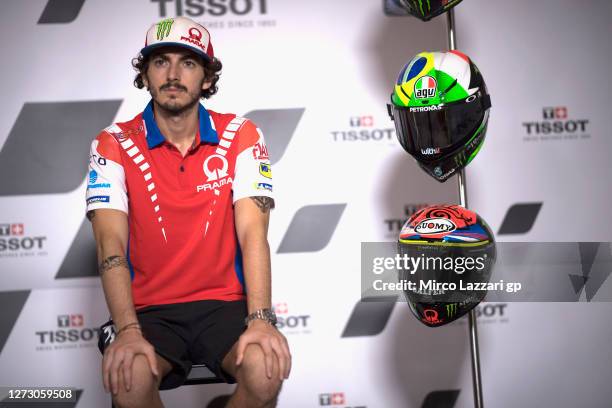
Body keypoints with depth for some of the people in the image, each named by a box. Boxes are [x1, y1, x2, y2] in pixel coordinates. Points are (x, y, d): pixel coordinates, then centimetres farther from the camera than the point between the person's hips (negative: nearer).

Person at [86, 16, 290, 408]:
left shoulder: (240, 136, 1)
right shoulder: (114, 145, 0)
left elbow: (252, 233, -9)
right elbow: (111, 244, -10)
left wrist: (260, 318, -23)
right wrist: (128, 330, -25)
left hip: (226, 304, 1)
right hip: (151, 309, 0)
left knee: (265, 369, -28)